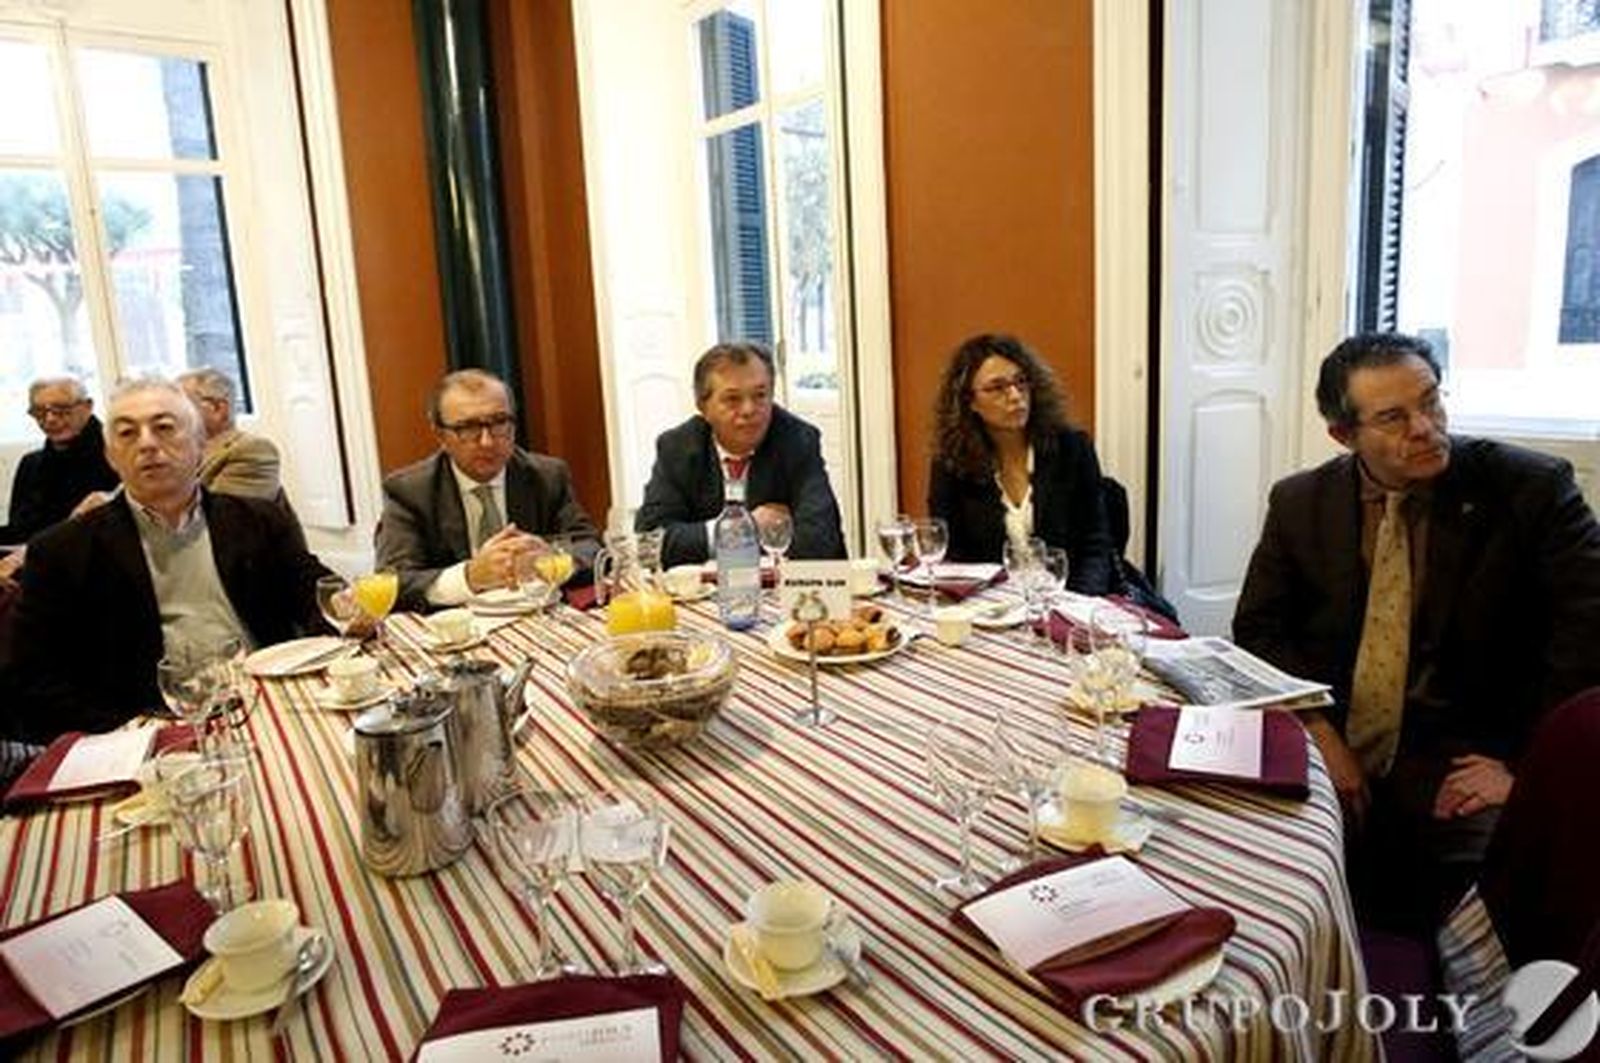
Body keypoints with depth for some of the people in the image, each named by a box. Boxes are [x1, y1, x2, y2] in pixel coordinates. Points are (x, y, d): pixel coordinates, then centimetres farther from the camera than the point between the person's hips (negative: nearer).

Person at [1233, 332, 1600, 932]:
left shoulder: (1531, 489, -2)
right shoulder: (1300, 503, 5)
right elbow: (1258, 630, 6)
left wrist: (1526, 763, -12)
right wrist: (1320, 735, -9)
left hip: (1459, 764, -2)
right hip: (1330, 745, 2)